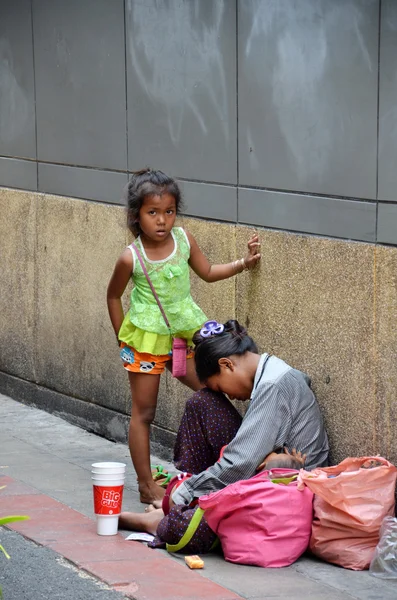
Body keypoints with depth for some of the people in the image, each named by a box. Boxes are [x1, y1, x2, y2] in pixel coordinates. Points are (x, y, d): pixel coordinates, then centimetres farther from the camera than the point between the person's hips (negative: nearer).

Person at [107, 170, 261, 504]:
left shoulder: (183, 239, -5)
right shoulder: (131, 258, -16)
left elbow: (207, 272, 11)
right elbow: (114, 295, 1)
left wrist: (243, 263, 2)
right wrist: (123, 337, 2)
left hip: (183, 333, 5)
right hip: (147, 337, -5)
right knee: (144, 412, 2)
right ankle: (146, 484, 9)